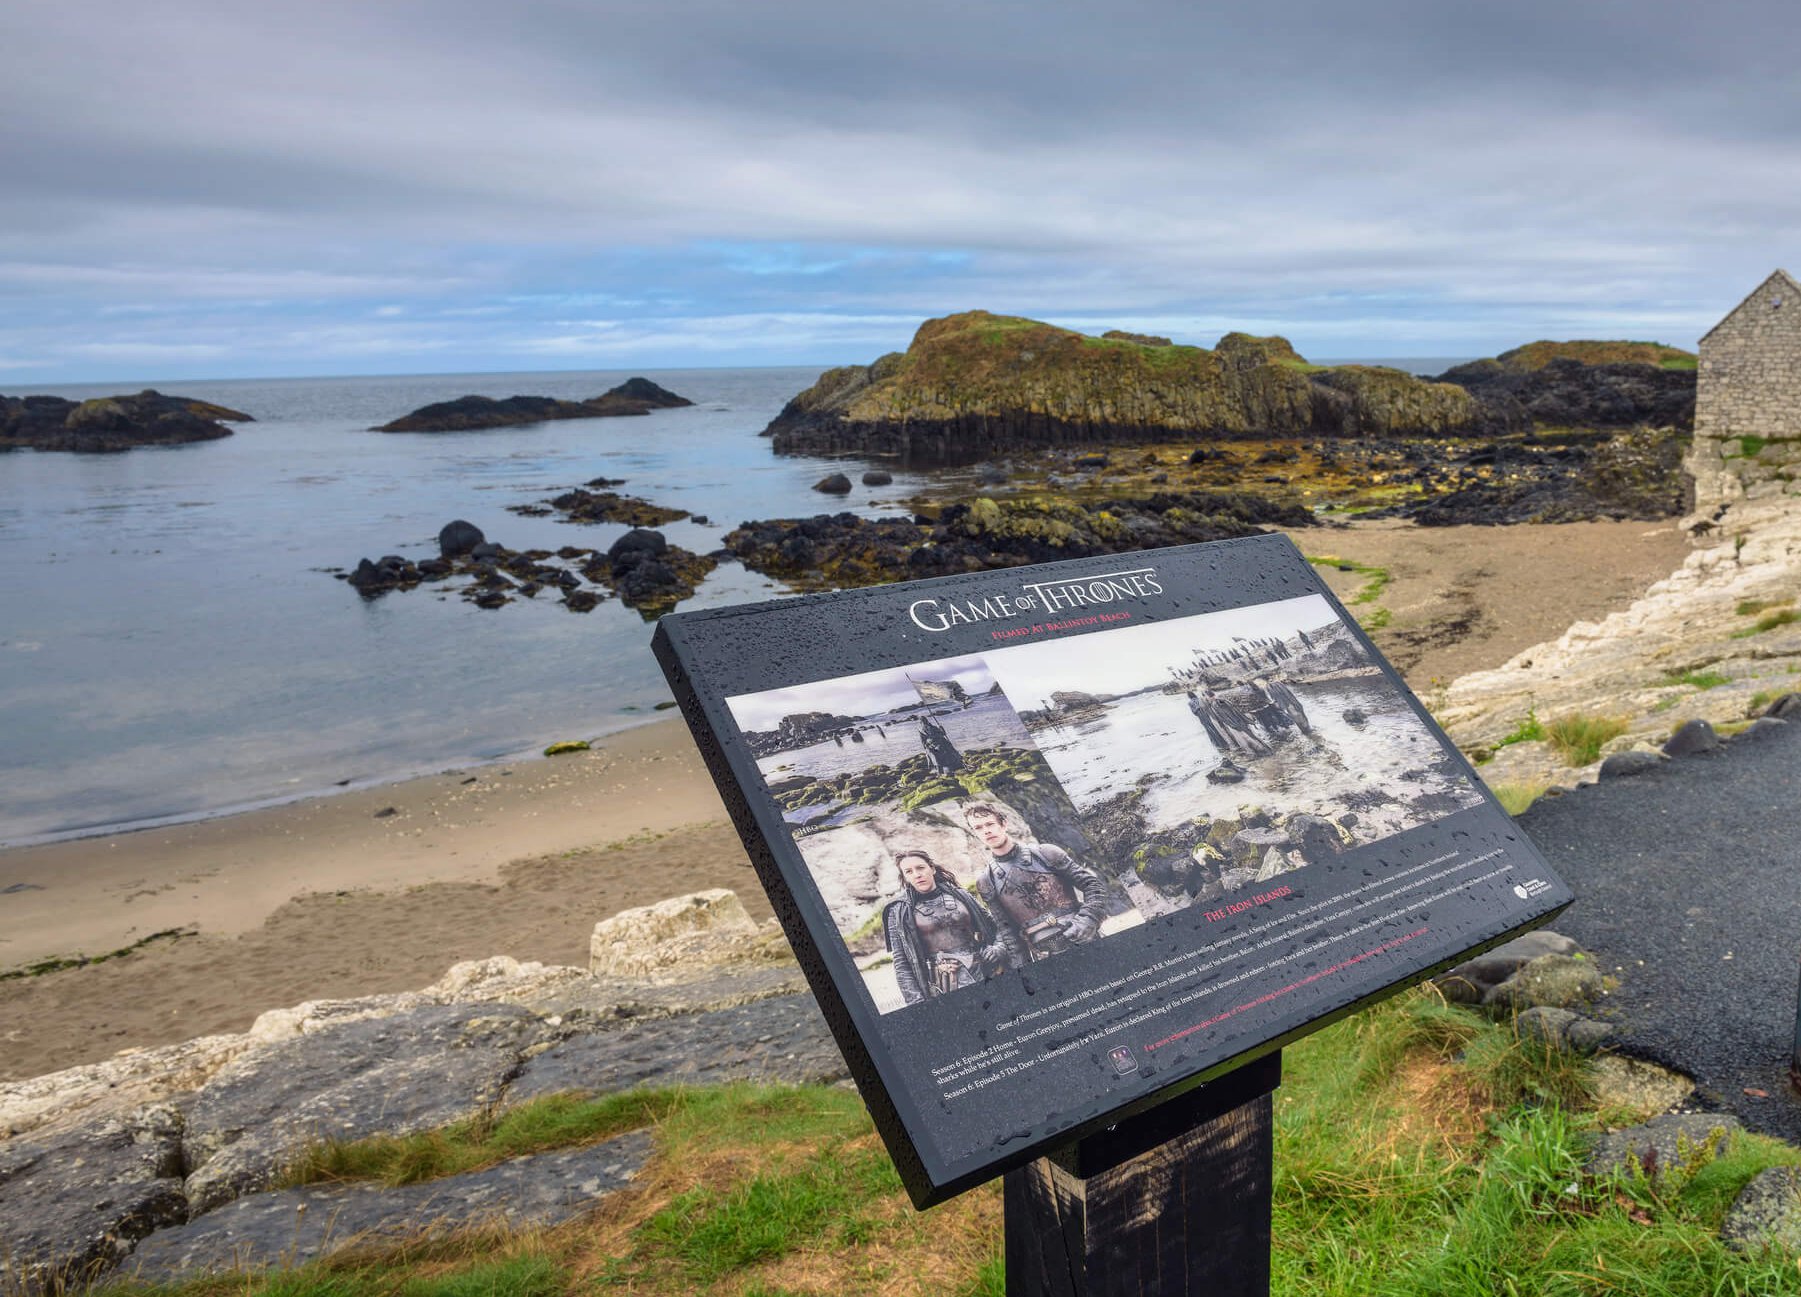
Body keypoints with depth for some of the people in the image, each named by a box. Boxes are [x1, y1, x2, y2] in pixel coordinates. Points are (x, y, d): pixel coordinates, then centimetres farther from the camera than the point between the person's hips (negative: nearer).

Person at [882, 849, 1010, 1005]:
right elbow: (901, 963, 0)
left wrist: (999, 947, -3)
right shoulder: (899, 912, 3)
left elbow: (993, 925, 17)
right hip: (941, 987, -2)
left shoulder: (959, 895, 10)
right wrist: (916, 1002, -9)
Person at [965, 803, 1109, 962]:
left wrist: (1087, 920, -14)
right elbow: (1006, 929, 5)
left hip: (1084, 944, -1)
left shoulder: (1044, 853, 0)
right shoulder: (986, 883, 5)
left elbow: (1093, 883, 0)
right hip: (1045, 960, 1)